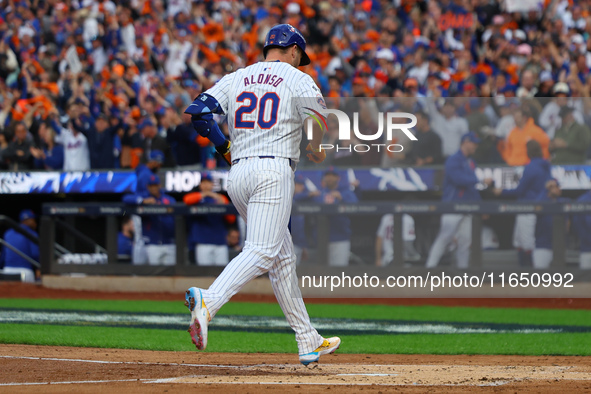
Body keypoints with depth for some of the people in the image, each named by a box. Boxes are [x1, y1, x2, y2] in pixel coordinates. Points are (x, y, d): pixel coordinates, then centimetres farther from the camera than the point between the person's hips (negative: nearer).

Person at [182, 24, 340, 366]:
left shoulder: (237, 78, 17)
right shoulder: (297, 79, 4)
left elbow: (198, 111, 7)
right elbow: (317, 114, -12)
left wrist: (224, 146, 18)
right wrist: (315, 149, 7)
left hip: (238, 172, 7)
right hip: (274, 170, -7)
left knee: (283, 258, 13)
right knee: (262, 251, -16)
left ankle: (310, 343, 16)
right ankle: (207, 300, -41)